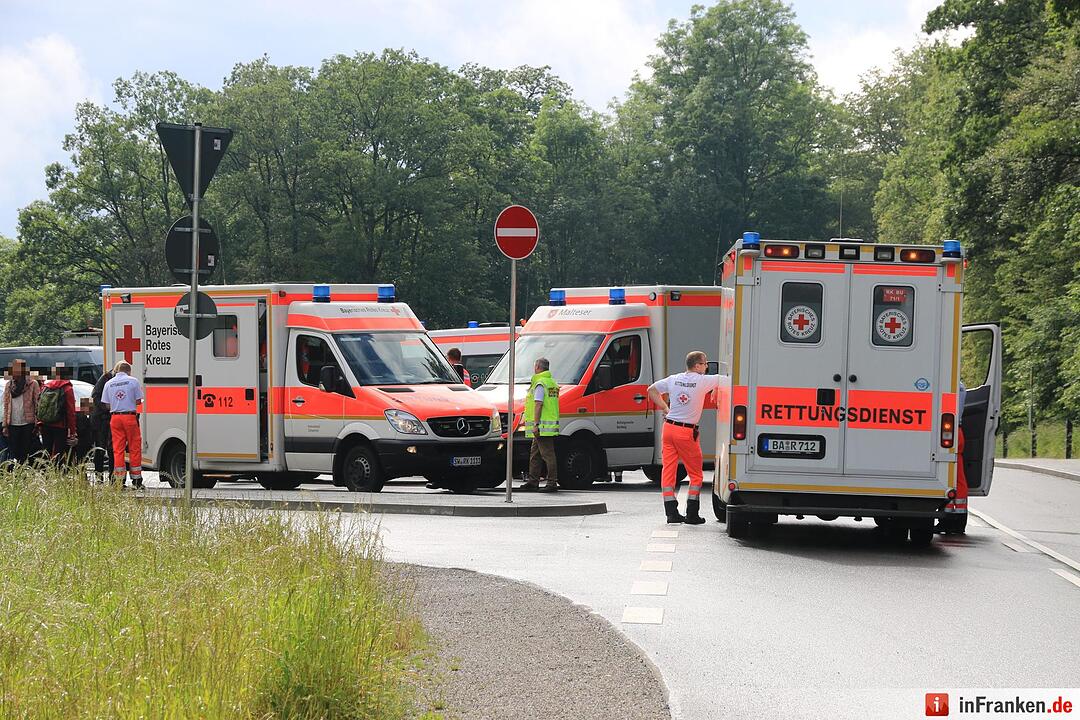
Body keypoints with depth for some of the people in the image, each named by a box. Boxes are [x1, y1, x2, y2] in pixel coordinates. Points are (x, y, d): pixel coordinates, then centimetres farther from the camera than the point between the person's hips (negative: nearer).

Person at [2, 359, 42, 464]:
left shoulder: (33, 384, 0)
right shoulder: (9, 385, 11)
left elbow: (37, 404, -3)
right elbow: (6, 406, 13)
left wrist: (37, 423, -9)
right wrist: (5, 425, 7)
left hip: (28, 423, -3)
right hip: (12, 424, 3)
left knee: (27, 453, 0)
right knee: (13, 453, 2)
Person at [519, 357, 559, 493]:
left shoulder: (540, 383, -11)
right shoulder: (552, 383, 18)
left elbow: (539, 404, -18)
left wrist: (536, 424, -20)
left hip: (542, 426, -10)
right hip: (552, 424, 10)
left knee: (547, 454, -9)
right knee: (535, 453, 16)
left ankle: (552, 483, -10)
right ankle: (533, 481, 21)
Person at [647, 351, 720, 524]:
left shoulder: (673, 379, 6)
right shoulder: (702, 381, -10)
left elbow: (651, 390, 17)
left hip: (669, 427, 5)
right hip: (687, 432, -5)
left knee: (668, 469, 7)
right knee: (695, 473, 8)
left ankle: (671, 512, 4)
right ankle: (692, 514, 5)